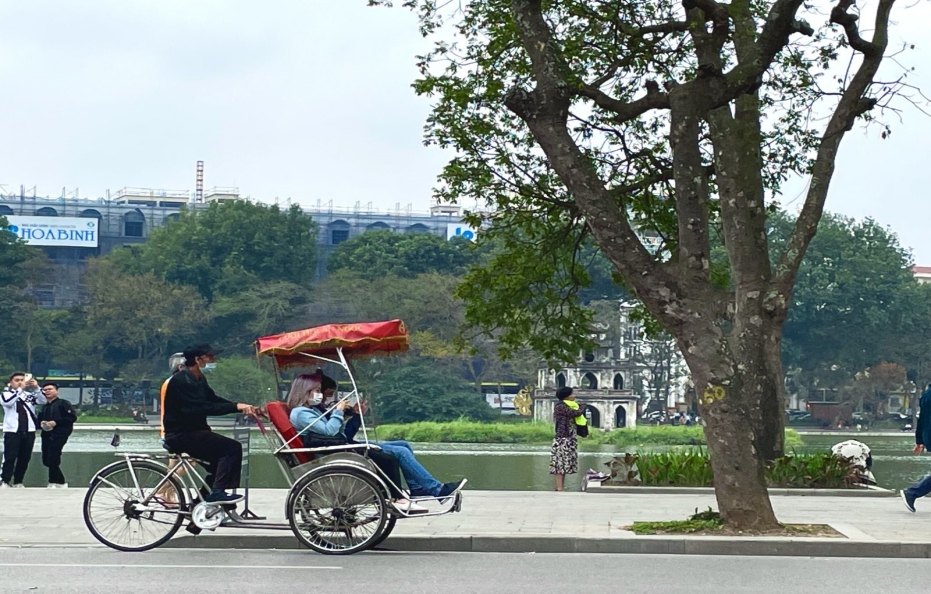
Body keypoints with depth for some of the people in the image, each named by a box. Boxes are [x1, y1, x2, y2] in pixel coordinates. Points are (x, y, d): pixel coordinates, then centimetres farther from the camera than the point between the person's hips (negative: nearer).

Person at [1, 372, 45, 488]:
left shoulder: (29, 395, 10)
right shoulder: (7, 394, 2)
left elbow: (43, 401, -5)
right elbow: (8, 401, -20)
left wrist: (36, 387, -22)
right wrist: (21, 388, -27)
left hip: (29, 431, 4)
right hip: (12, 431, -4)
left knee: (25, 458, 6)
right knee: (10, 457, -9)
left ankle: (18, 482, 13)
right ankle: (5, 481, -6)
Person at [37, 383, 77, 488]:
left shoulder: (63, 403, 0)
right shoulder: (44, 407, 22)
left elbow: (73, 417, -10)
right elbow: (39, 420, 27)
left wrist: (56, 422, -17)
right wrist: (41, 423, 1)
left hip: (59, 434, -8)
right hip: (46, 435, 8)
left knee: (53, 459, -17)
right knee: (46, 460, 6)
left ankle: (53, 483, -8)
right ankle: (61, 482, 17)